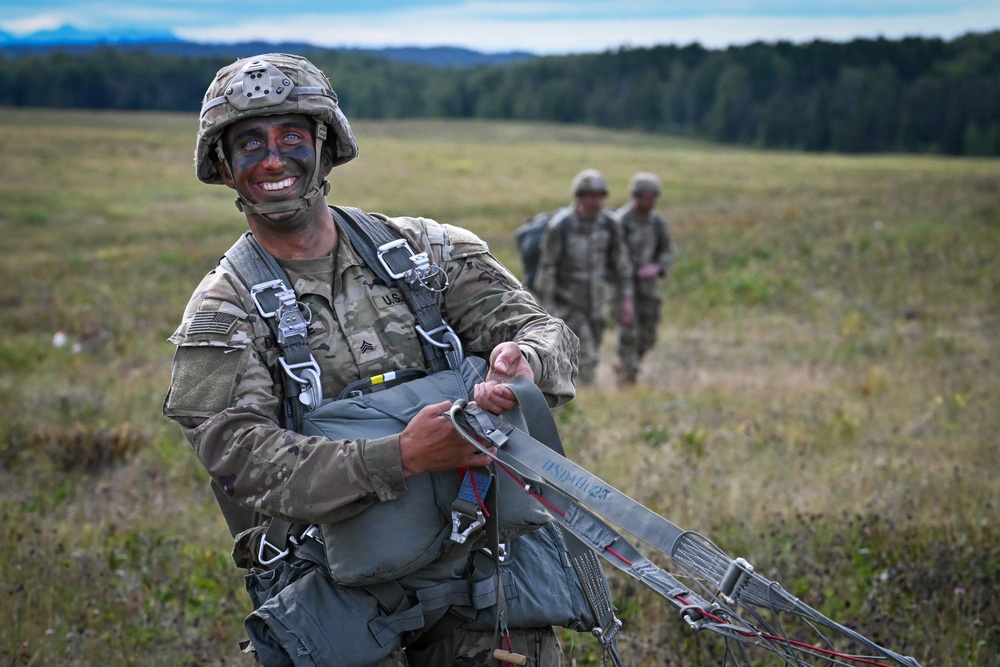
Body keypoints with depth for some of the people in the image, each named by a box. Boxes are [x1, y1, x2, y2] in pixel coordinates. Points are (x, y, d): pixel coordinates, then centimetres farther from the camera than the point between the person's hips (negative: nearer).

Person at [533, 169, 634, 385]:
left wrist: (626, 298, -2)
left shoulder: (610, 223, -9)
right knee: (584, 358, -15)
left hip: (595, 302, 5)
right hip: (566, 303, -5)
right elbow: (546, 268, -17)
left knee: (591, 357, 14)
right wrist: (545, 309, -17)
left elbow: (620, 260, 2)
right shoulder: (559, 226, -22)